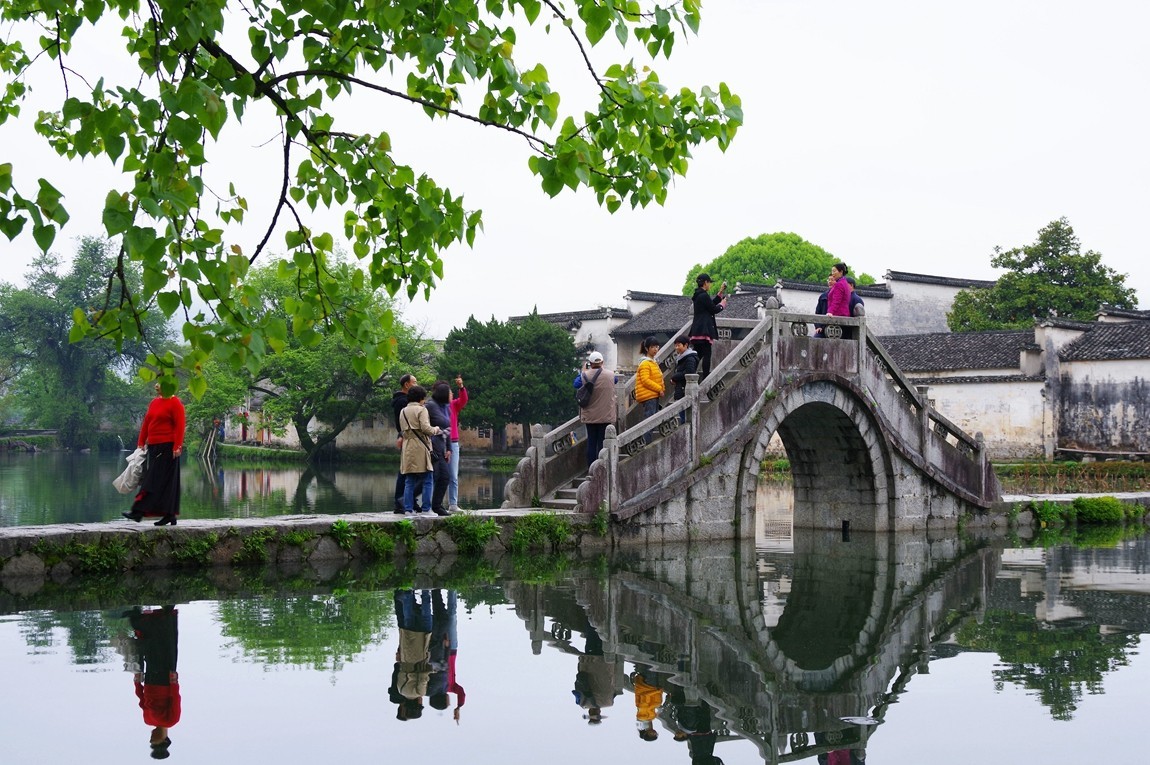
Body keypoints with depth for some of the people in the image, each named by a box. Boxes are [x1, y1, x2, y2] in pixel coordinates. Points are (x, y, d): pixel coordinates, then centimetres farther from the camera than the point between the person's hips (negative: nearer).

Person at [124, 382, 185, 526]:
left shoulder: (175, 403, -7)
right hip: (154, 446, 8)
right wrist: (141, 443, 12)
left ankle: (139, 512, -11)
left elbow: (180, 426, -12)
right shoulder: (154, 402, 15)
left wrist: (177, 447, -17)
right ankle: (170, 516, 11)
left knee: (155, 481, -7)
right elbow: (146, 423, 17)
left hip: (167, 447, -8)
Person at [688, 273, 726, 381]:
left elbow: (711, 304, 25)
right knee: (707, 354, -7)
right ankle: (705, 378, -9)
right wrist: (722, 304, 11)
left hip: (697, 330, 10)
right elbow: (713, 309, -8)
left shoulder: (698, 295, 16)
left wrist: (720, 293, 27)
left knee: (698, 355, 11)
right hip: (704, 329, -10)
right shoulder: (704, 296, -14)